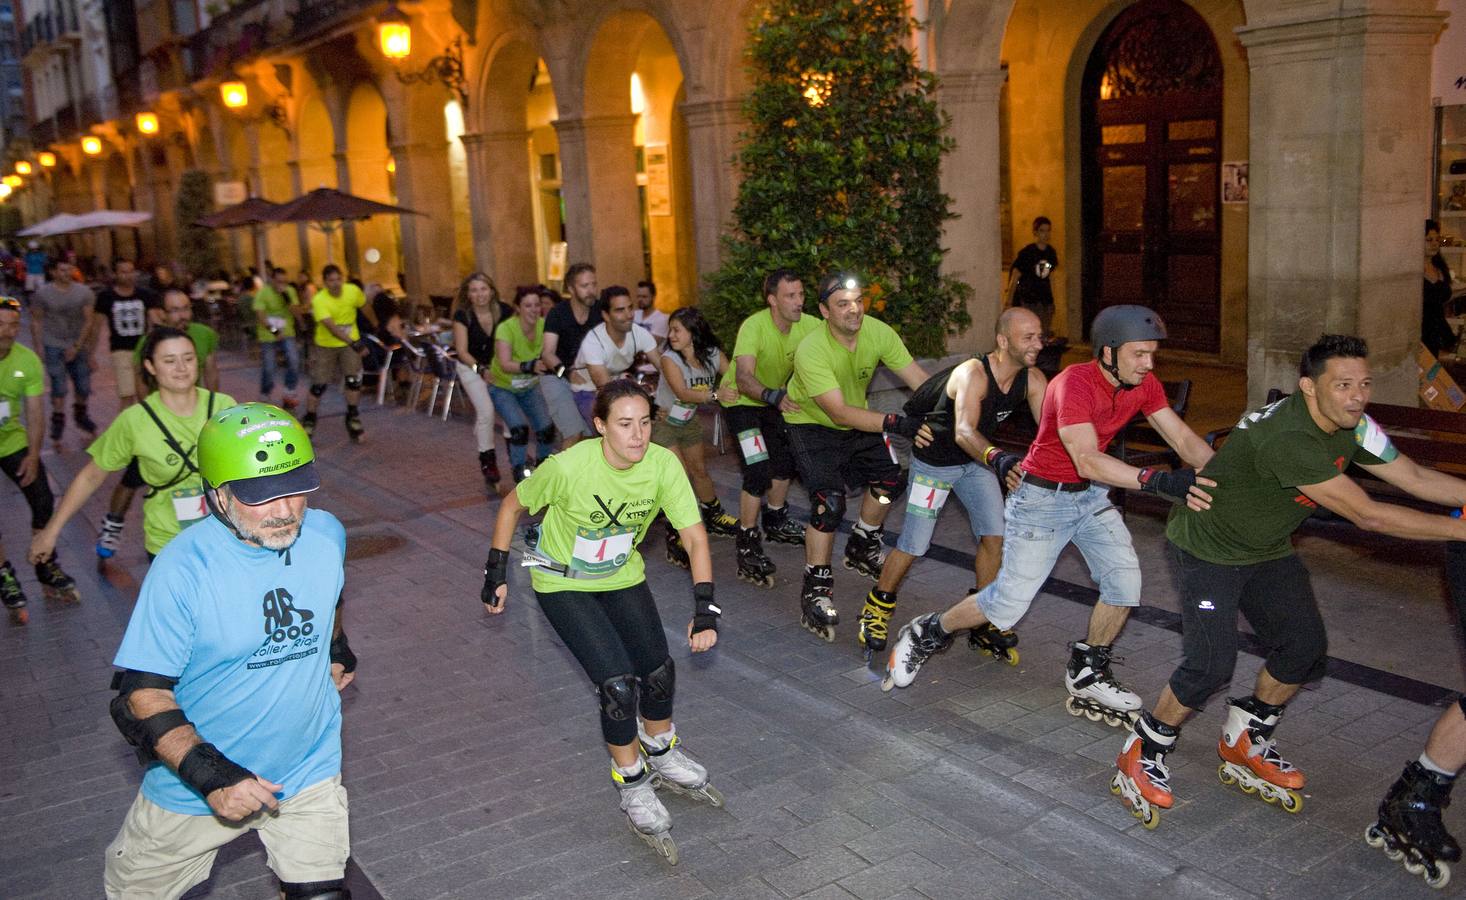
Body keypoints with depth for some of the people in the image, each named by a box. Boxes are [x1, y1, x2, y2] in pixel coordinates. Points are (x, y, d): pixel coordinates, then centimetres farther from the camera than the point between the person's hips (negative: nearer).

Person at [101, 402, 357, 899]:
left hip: (307, 777, 2)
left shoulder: (326, 535, -8)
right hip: (193, 786, -2)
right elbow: (142, 695, -21)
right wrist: (210, 776, -30)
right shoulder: (183, 569, -23)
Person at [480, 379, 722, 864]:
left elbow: (694, 536, -22)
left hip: (622, 576, 4)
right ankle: (633, 786, 10)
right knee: (618, 683, -15)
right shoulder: (569, 467, -31)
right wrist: (496, 572, -11)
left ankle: (663, 754, 35)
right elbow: (512, 505, -13)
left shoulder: (663, 464, -24)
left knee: (659, 671, 2)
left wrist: (704, 607, -31)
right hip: (563, 582, -4)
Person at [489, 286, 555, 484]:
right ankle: (520, 474, -1)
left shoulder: (543, 326, -17)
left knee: (547, 428, -9)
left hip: (529, 388, 4)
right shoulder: (506, 328, -29)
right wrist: (529, 366, -59)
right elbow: (505, 364, -41)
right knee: (519, 428, -22)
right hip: (502, 388, -4)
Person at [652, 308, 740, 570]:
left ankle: (714, 517, 41)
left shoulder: (713, 355, -13)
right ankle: (675, 539, -4)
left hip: (689, 422, 5)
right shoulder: (670, 359, -25)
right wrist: (714, 394, -52)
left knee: (699, 471, 18)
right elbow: (682, 393, -39)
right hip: (663, 423, -5)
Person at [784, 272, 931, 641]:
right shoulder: (811, 350, -34)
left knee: (888, 477, 2)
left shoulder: (878, 333, -19)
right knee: (829, 501, -19)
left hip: (857, 418, 6)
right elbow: (839, 413, -38)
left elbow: (919, 379, -17)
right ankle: (816, 590, -5)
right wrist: (894, 424, -48)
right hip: (812, 424, -6)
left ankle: (862, 551, 28)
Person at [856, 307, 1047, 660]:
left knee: (995, 536, -2)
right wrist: (997, 459, -67)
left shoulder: (1032, 380, -13)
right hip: (934, 460, -6)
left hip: (976, 459, 6)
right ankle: (877, 608, 24)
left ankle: (983, 624, 14)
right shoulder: (973, 374, -33)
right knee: (914, 545, -1)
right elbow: (964, 432, -48)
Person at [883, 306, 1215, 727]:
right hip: (1043, 498, -7)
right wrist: (1154, 480, -49)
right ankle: (926, 635, 20)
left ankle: (1087, 675, 14)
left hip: (1091, 495, 7)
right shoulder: (1074, 385, -29)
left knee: (1125, 580, -7)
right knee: (1009, 602, -4)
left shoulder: (1144, 384, -5)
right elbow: (1088, 461, -39)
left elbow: (1183, 438, -8)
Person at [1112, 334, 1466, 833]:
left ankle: (1244, 745, 27)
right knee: (1211, 664, -16)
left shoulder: (1353, 427, -8)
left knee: (1305, 649, 6)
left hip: (1268, 549, 9)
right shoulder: (1287, 437, -36)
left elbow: (1418, 478, -1)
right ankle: (1142, 755, 6)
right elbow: (1368, 515, -34)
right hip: (1208, 546, -9)